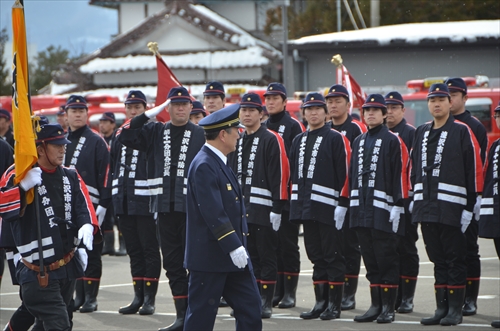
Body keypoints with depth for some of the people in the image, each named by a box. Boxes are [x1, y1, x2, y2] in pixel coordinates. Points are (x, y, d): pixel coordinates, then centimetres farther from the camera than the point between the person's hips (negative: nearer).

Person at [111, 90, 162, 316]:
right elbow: (113, 169, 17)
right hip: (123, 202, 6)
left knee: (149, 250, 0)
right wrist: (109, 199, 11)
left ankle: (149, 298, 3)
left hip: (145, 201, -6)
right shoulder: (119, 135, 14)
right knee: (133, 250, 10)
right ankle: (138, 297, 15)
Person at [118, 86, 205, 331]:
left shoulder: (200, 135, 1)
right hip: (165, 208, 4)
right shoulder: (156, 132, 10)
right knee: (172, 262, 7)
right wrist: (149, 113, -7)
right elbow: (125, 137, -1)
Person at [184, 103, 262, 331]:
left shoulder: (219, 163, 14)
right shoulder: (204, 166, -17)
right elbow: (213, 214, -24)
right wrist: (233, 246, -25)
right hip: (209, 256, -10)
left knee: (250, 307, 7)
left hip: (233, 254, 10)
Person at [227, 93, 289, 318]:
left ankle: (267, 302, 3)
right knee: (248, 255, 9)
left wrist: (277, 207, -15)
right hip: (241, 210, 6)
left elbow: (280, 175, -11)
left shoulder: (271, 140, -6)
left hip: (264, 210, -6)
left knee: (266, 255, -1)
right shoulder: (236, 141, 14)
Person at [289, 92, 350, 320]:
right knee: (316, 256, 9)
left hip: (328, 207, -6)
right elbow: (293, 173, 18)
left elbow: (344, 173, -9)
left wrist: (343, 203, -15)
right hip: (307, 207, 6)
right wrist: (296, 202, 13)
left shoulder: (336, 139, -4)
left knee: (332, 256, -2)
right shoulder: (299, 141, 15)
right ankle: (321, 302, 14)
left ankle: (334, 305, 2)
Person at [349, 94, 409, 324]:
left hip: (384, 209, -6)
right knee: (370, 258, 8)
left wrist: (397, 206, -14)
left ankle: (389, 307, 1)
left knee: (386, 258, -3)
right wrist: (353, 203, 14)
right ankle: (376, 305, 14)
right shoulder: (358, 142, 15)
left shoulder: (393, 141, -4)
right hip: (362, 209, 6)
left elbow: (400, 175, -9)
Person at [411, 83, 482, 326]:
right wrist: (415, 197, 13)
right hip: (426, 207, 6)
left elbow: (474, 168, -7)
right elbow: (414, 167, 19)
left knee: (455, 258, -1)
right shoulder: (421, 133, 14)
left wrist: (471, 204, -10)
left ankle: (455, 310, 3)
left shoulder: (462, 131, -4)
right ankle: (442, 308, 14)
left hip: (452, 208, -6)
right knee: (438, 258, 10)